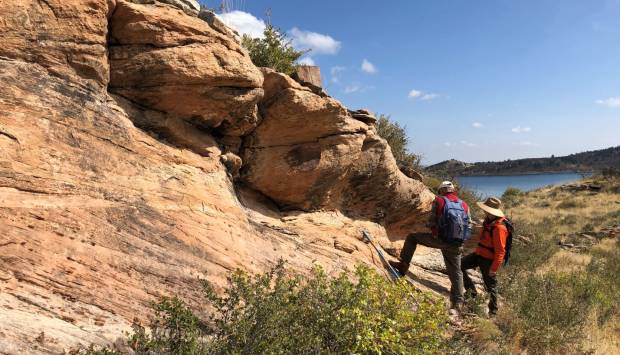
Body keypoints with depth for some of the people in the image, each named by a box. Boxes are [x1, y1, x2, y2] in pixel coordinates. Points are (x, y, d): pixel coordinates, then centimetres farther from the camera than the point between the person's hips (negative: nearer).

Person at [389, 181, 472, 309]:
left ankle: (403, 265, 10)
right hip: (456, 245, 4)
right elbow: (469, 226, 11)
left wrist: (429, 225, 21)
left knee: (412, 237, 14)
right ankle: (458, 302, 21)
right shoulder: (464, 205, 10)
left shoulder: (439, 201, -1)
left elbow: (431, 223, -2)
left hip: (440, 240, -4)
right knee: (455, 272, 16)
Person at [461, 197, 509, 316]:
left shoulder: (499, 228, -27)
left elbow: (500, 251, -25)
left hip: (488, 260, -9)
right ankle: (471, 291, 14)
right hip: (479, 254, 9)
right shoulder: (488, 221, 3)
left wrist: (494, 268, -23)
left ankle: (493, 312, 25)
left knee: (490, 285, 6)